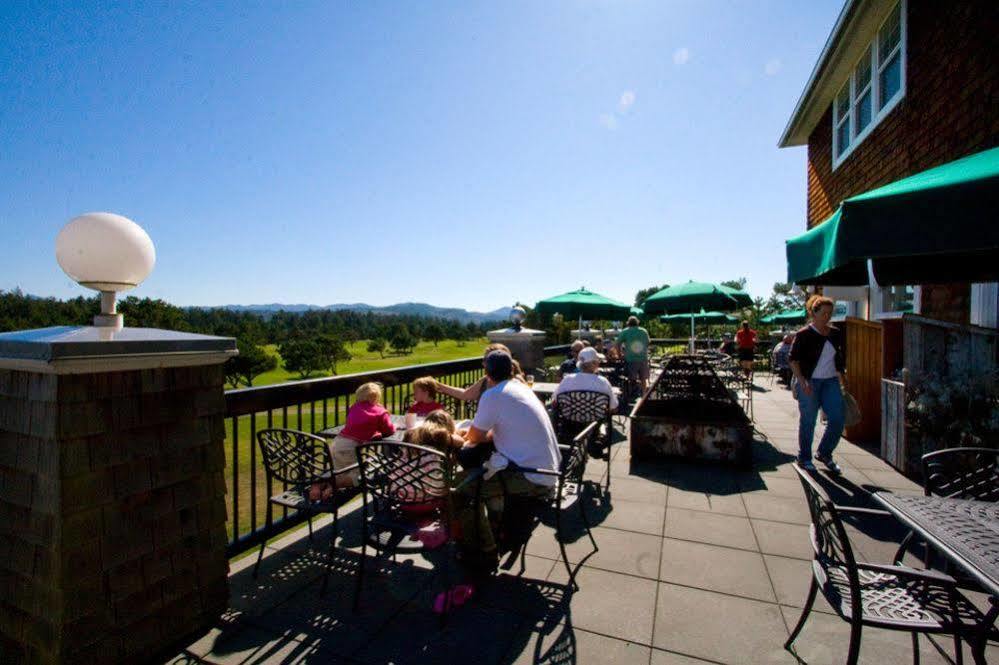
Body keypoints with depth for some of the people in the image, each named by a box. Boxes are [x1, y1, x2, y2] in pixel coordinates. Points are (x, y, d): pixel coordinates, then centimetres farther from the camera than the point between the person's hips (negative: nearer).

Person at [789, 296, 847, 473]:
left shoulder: (837, 334, 10)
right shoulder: (803, 335, -7)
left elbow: (840, 361, 18)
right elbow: (792, 360, -11)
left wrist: (844, 384, 16)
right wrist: (802, 381, -20)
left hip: (830, 382, 5)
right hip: (809, 382, -5)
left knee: (837, 420, 2)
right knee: (808, 421, 2)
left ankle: (824, 453, 23)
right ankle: (804, 458, 17)